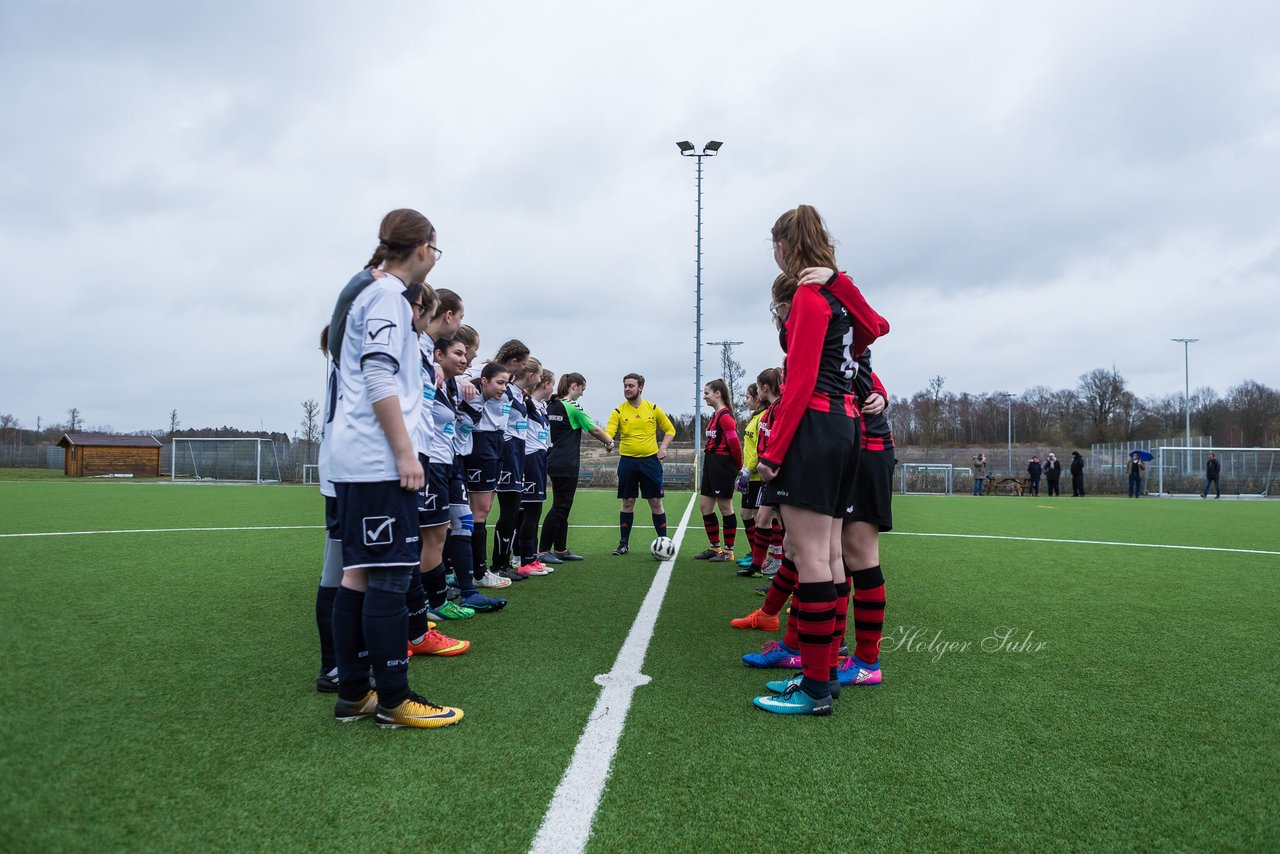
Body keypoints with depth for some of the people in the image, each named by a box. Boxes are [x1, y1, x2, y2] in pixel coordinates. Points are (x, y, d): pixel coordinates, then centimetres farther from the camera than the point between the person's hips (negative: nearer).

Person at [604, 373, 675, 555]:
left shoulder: (653, 409, 3)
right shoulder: (618, 411, 2)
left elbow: (670, 429, 11)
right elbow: (608, 432, -10)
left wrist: (663, 448, -2)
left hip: (650, 460, 0)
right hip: (627, 461, 1)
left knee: (656, 502, 2)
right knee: (627, 502, 6)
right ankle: (624, 543, 15)